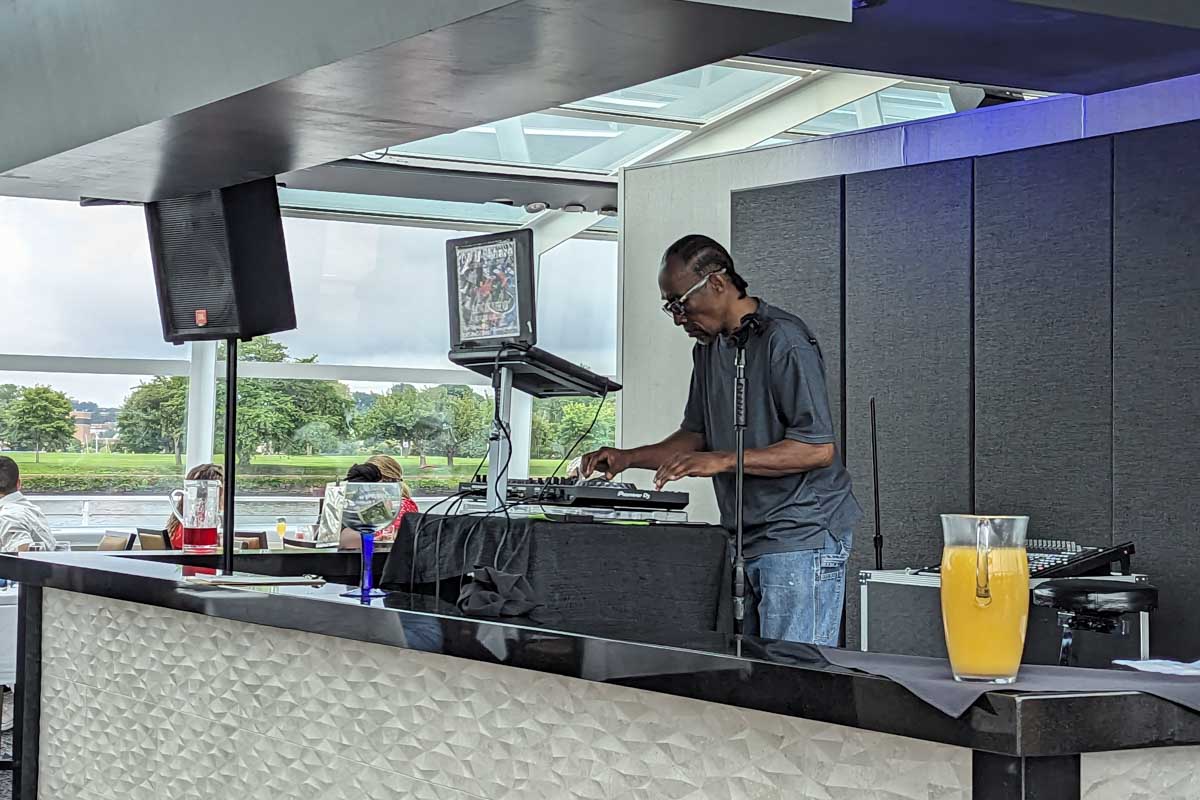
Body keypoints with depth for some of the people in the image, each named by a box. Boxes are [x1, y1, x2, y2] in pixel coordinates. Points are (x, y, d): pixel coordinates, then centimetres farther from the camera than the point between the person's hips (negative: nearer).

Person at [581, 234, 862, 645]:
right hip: (745, 542, 9)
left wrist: (724, 460, -22)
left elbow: (818, 449, -18)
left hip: (801, 539, -9)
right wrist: (629, 458, 10)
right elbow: (696, 434, 25)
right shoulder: (708, 346, 16)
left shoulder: (784, 341, -13)